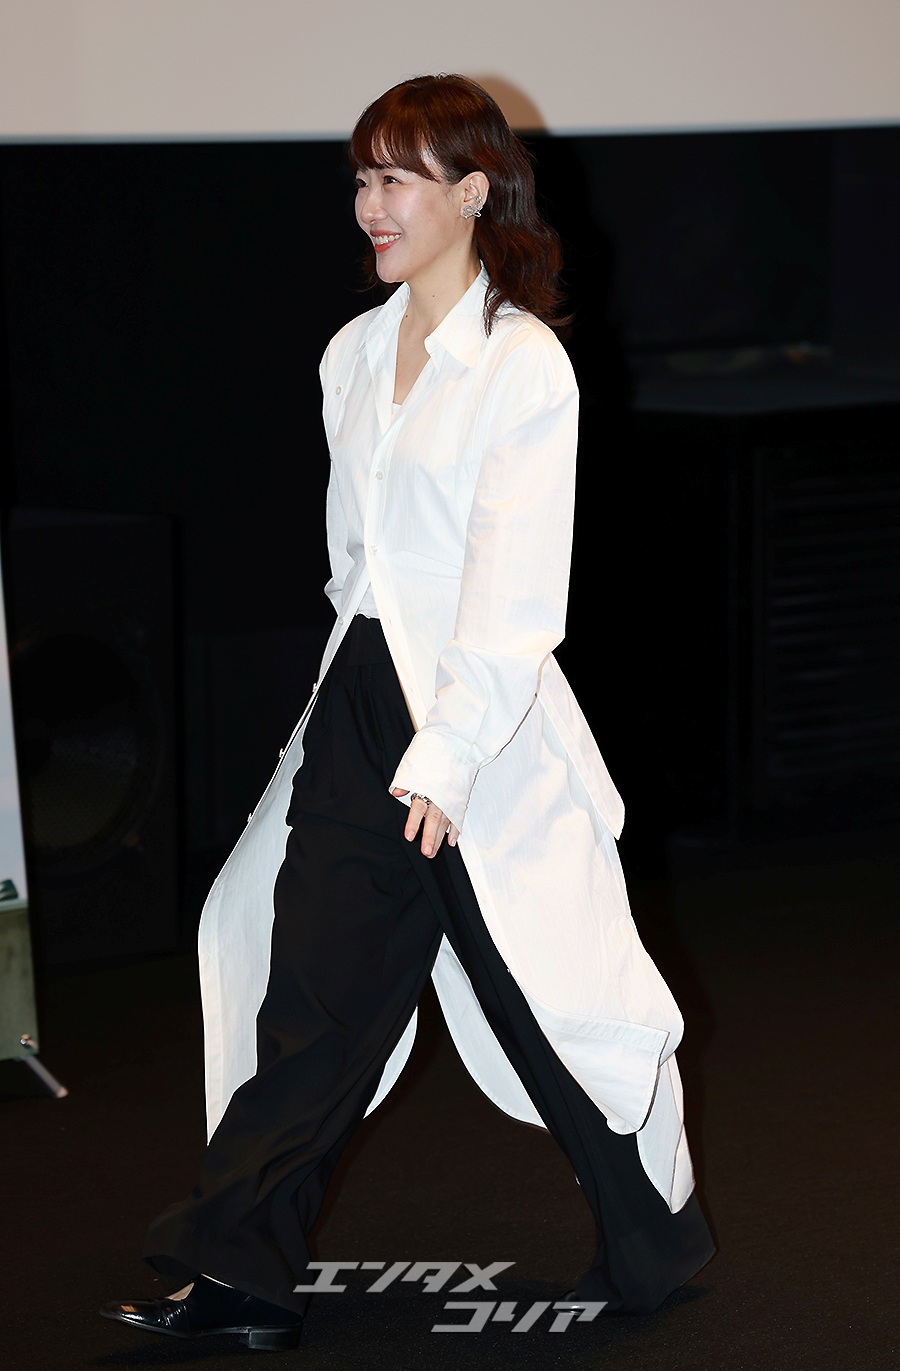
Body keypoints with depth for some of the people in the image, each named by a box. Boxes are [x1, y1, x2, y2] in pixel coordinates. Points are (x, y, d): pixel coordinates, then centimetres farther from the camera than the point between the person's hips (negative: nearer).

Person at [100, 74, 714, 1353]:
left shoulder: (526, 365, -11)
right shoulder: (354, 354, 11)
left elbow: (517, 592, -16)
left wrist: (446, 752, -20)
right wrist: (364, 693, 17)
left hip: (488, 718, -6)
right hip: (361, 701, 6)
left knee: (553, 993, 3)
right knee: (313, 983, 4)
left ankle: (657, 1243, 24)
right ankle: (242, 1271, 8)